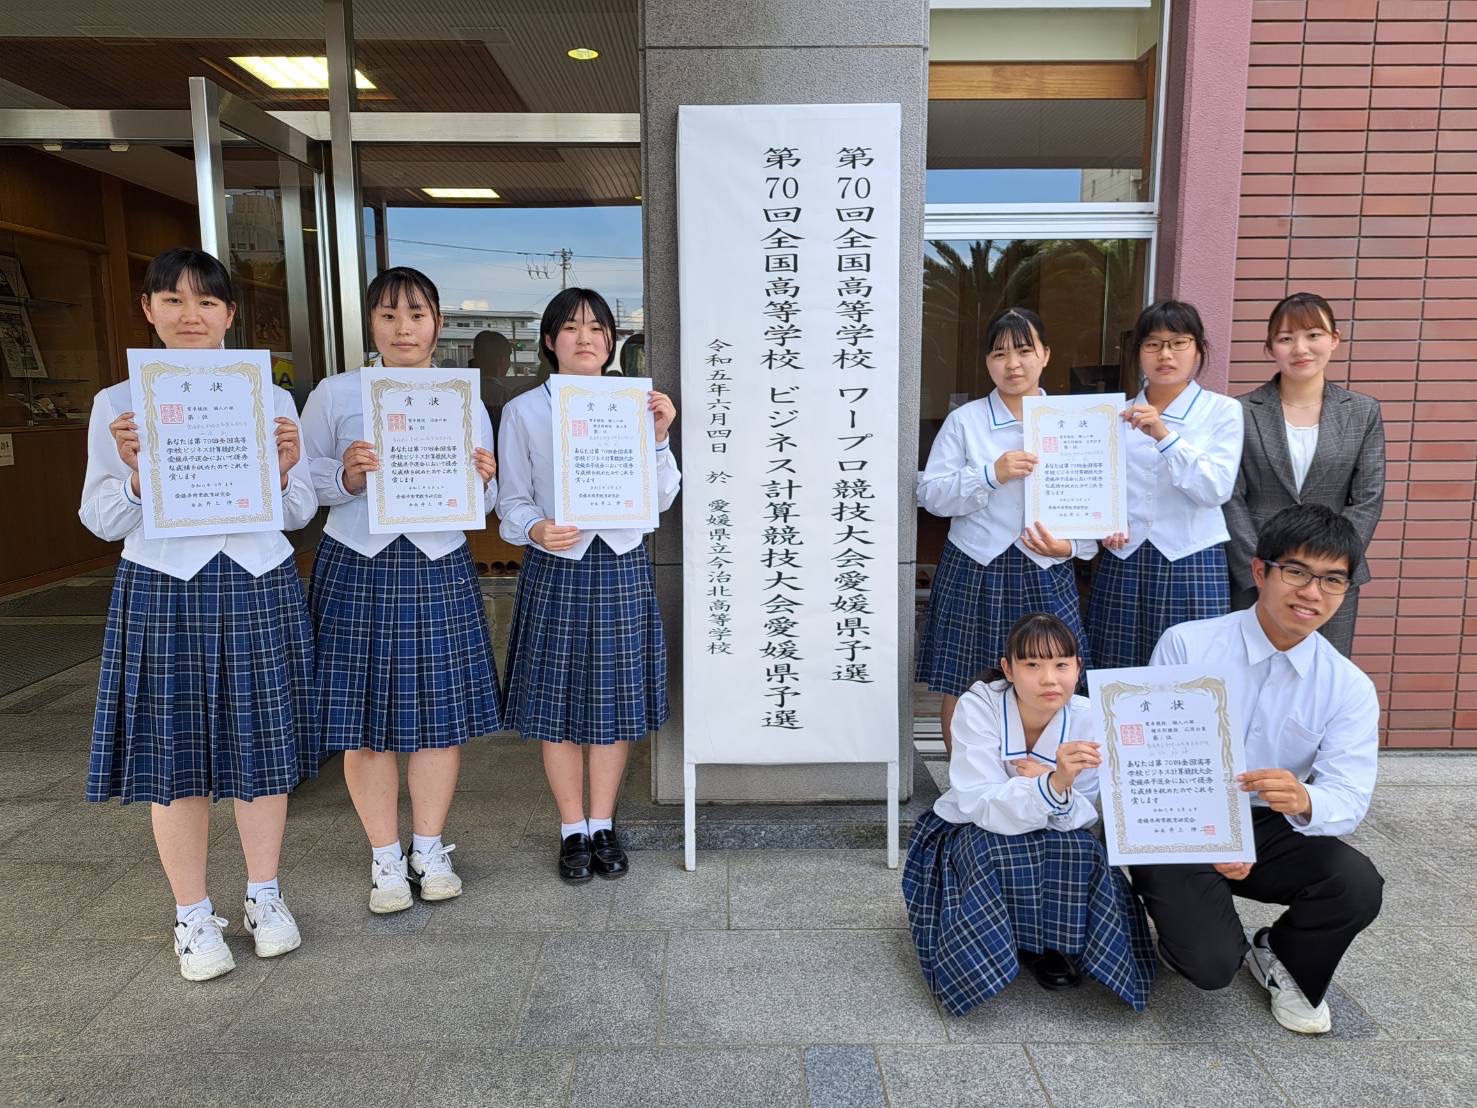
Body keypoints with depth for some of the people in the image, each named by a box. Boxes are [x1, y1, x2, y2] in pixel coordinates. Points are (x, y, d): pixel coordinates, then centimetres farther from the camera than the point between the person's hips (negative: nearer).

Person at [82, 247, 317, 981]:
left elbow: (298, 514, 7)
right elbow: (102, 522, 3)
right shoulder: (118, 405, 3)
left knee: (261, 749, 9)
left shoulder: (272, 400, 5)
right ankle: (192, 914, 24)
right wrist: (135, 473, -16)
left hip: (259, 588, 1)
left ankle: (263, 895, 28)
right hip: (162, 591, -1)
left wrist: (283, 470, -13)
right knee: (175, 756, 6)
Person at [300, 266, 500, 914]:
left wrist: (482, 482, -9)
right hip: (357, 569, -1)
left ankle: (429, 850, 24)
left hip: (439, 571, 2)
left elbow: (484, 507, 13)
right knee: (364, 722, 3)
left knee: (441, 713, 5)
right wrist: (345, 477, -15)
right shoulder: (336, 395, 3)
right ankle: (385, 858, 21)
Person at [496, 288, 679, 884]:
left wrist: (659, 439, -11)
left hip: (622, 565, 2)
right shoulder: (523, 411, 1)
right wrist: (535, 530, -20)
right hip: (555, 568, -1)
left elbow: (661, 499, 3)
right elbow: (513, 501, 1)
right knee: (558, 705, 6)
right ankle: (573, 830, 24)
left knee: (614, 701, 8)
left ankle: (603, 826, 25)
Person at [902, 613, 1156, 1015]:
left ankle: (1053, 946, -5)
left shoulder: (1087, 718, -15)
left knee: (1084, 849, -29)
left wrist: (1054, 788, -38)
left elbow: (1086, 816, -14)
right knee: (992, 848, -35)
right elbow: (980, 806, -33)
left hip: (1051, 842, 3)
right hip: (966, 837, -2)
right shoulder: (978, 706, -24)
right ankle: (991, 948, -7)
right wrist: (1053, 784, -50)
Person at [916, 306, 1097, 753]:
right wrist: (991, 474, -16)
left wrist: (1071, 545, -12)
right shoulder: (964, 421, 1)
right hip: (975, 571, -1)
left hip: (1045, 576, 1)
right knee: (960, 691, 5)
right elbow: (931, 494, -4)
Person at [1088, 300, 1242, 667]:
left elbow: (1217, 489, -11)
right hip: (1122, 562, 2)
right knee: (1117, 678, 3)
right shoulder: (1119, 414, 10)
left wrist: (1165, 435, -18)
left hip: (1192, 565, -2)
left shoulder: (1222, 411, 2)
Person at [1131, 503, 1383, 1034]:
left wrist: (1303, 800, -38)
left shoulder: (1349, 688, -4)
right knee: (1209, 964, -21)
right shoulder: (1186, 645, -13)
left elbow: (1348, 799, -13)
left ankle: (1282, 959, 10)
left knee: (1358, 885, -25)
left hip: (1268, 829, 3)